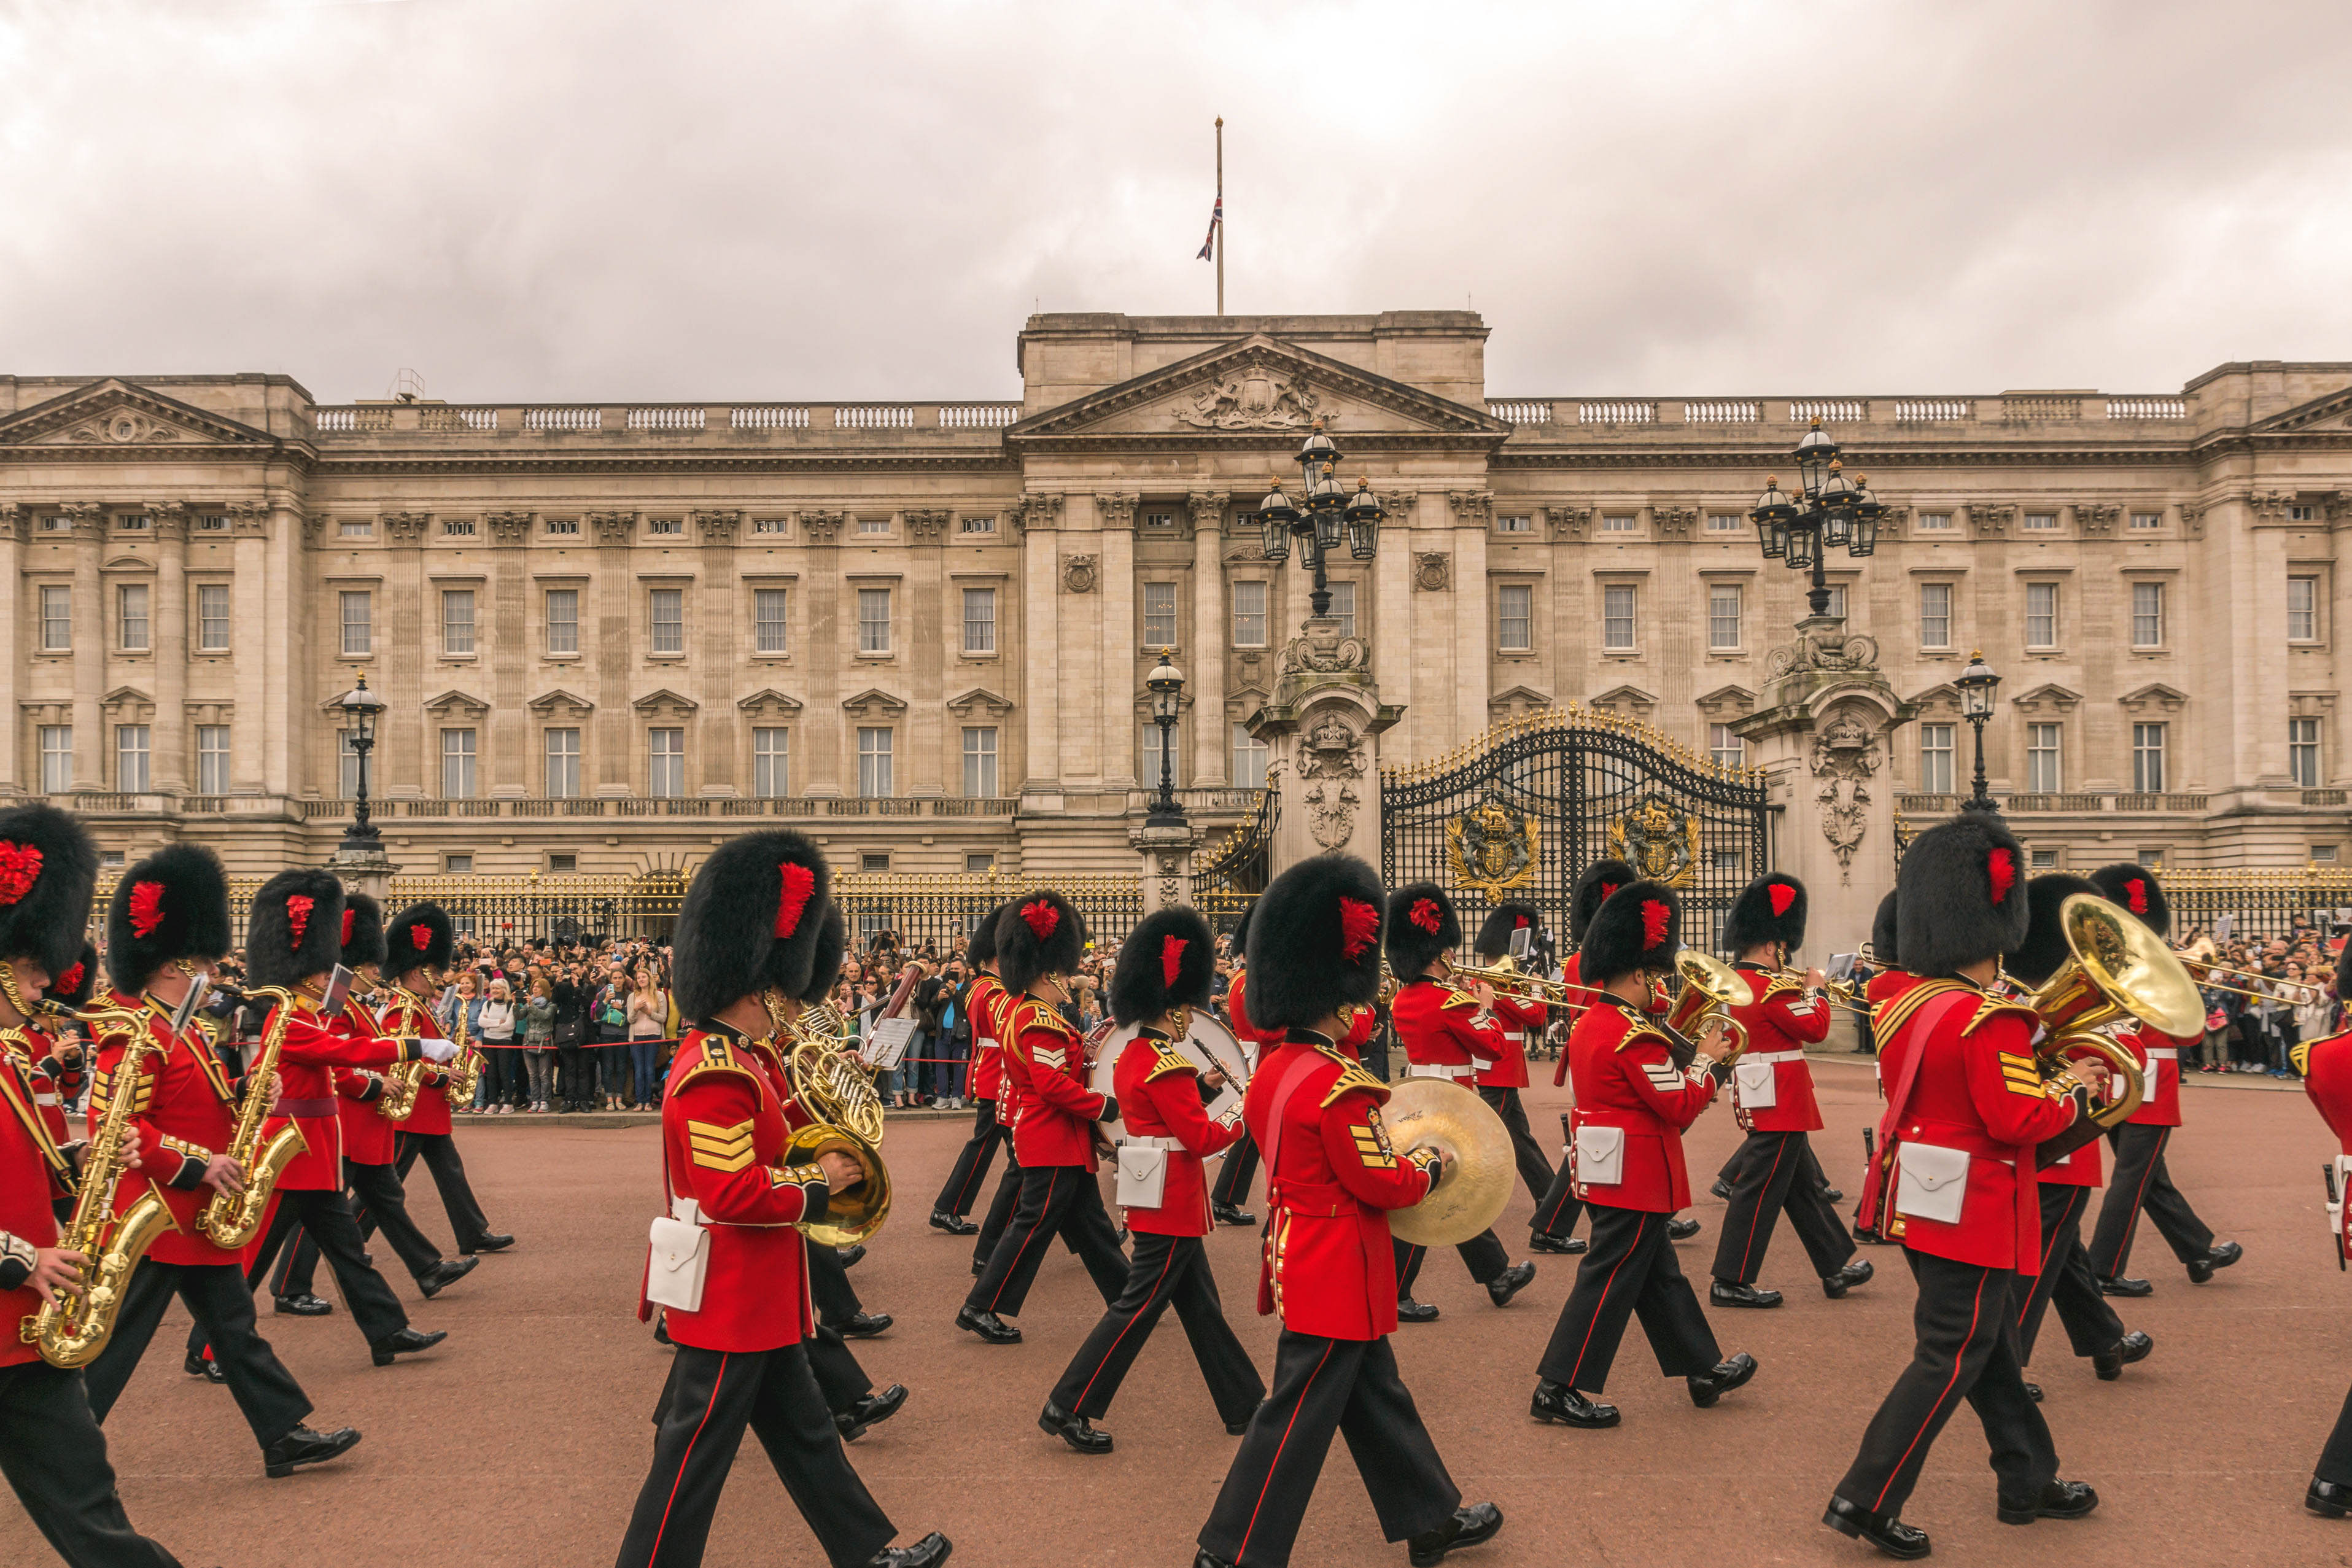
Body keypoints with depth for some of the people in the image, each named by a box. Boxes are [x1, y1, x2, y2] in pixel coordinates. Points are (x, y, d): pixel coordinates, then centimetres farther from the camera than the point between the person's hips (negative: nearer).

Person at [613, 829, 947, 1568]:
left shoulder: (740, 1057, 7)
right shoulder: (718, 1074, -25)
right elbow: (734, 1193, -29)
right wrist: (817, 1184, -17)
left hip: (757, 1302, 11)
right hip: (727, 1303, -11)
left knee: (804, 1432, 20)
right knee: (694, 1457, 2)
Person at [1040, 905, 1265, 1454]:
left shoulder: (1134, 1055, 9)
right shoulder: (1168, 1067, -20)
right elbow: (1201, 1139, -20)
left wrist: (1202, 1088, 9)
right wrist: (1240, 1116, -4)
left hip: (1162, 1199, 10)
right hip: (1172, 1201, -10)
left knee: (1202, 1304, 15)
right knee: (1139, 1305, -3)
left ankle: (1245, 1406, 24)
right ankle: (1068, 1409, 2)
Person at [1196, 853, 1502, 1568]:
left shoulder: (1274, 1066, 3)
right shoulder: (1340, 1086, -25)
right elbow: (1382, 1185, -19)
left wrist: (1393, 1155, 11)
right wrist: (1430, 1167, -1)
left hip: (1300, 1259, 10)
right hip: (1338, 1275, -10)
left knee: (1377, 1397, 20)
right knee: (1298, 1417, 1)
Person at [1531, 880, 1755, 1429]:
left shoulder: (1589, 1023, 8)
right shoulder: (1636, 1036, -22)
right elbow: (1681, 1106, -18)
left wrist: (1682, 1055, 6)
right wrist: (1705, 1059, -5)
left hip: (1609, 1171, 10)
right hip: (1638, 1176, -10)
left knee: (1659, 1274, 18)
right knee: (1610, 1279, -3)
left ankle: (1704, 1369, 32)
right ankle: (1559, 1389, 2)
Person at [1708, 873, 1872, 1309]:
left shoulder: (1737, 982, 10)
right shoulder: (1771, 988, -19)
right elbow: (1816, 1029, -16)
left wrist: (1796, 991, 11)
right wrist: (1814, 989, -2)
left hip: (1766, 1102, 10)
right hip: (1782, 1103, -10)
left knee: (1802, 1188, 17)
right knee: (1760, 1189, -5)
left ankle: (1837, 1268, 29)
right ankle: (1731, 1283, -1)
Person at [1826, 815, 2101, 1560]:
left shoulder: (1904, 1007, 5)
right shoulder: (1993, 1020, -20)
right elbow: (2019, 1119, -22)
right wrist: (2074, 1095, -5)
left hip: (1920, 1196, 9)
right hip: (1973, 1212, -9)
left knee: (1987, 1344, 21)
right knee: (1950, 1359, 0)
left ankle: (2028, 1481, 36)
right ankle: (1865, 1501, 2)